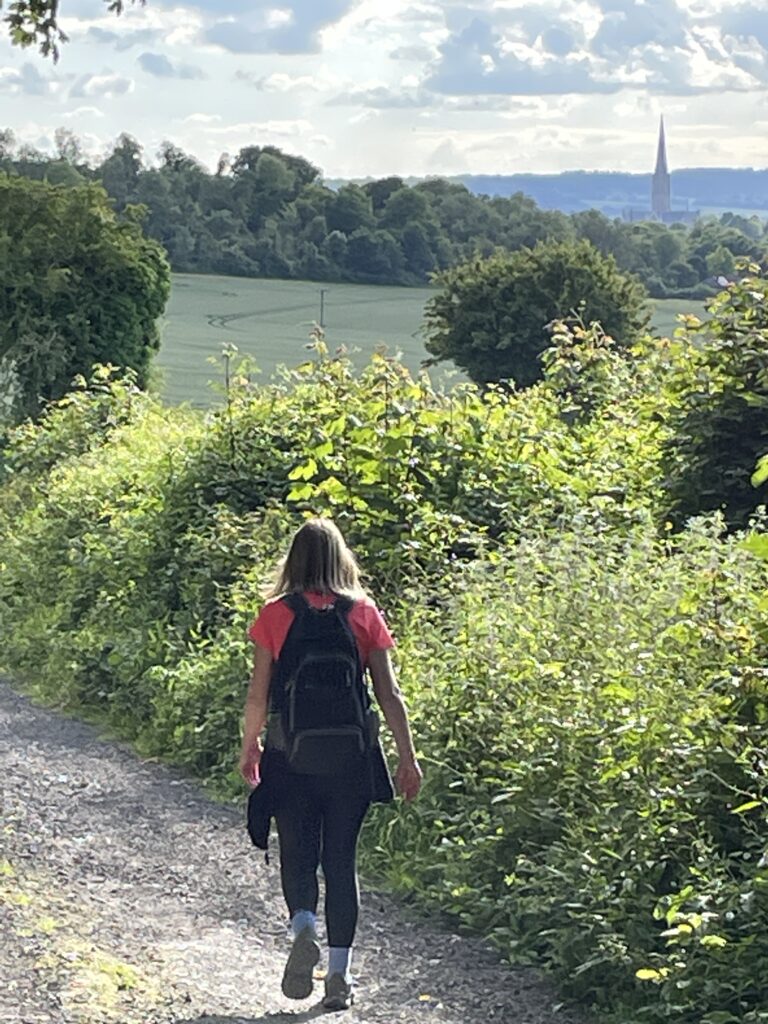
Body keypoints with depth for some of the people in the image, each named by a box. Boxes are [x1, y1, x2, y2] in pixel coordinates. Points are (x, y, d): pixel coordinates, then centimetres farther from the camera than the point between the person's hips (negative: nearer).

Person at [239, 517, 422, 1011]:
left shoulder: (276, 614, -2)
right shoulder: (364, 613, 0)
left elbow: (259, 695, -2)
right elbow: (389, 694, -2)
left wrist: (249, 747, 12)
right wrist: (408, 758, 3)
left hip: (290, 752, -1)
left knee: (298, 853, 10)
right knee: (341, 859, 10)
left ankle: (304, 926, -19)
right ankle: (339, 975, 9)